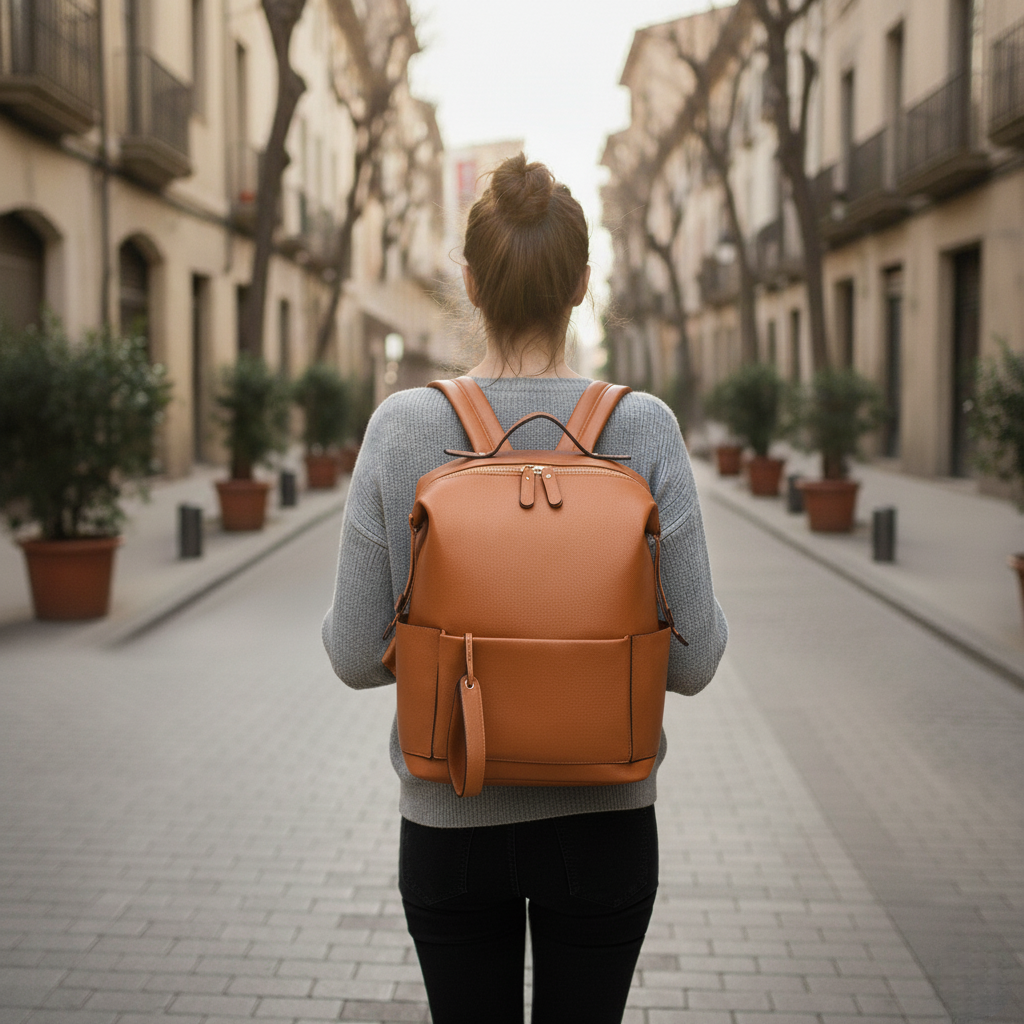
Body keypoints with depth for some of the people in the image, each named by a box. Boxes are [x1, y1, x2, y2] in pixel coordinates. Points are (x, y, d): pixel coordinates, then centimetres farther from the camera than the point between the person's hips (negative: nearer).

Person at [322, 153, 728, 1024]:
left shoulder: (402, 428, -13)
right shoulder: (643, 429, -14)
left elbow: (357, 653, -9)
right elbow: (693, 659, -12)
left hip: (449, 820, 1)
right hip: (601, 820, 0)